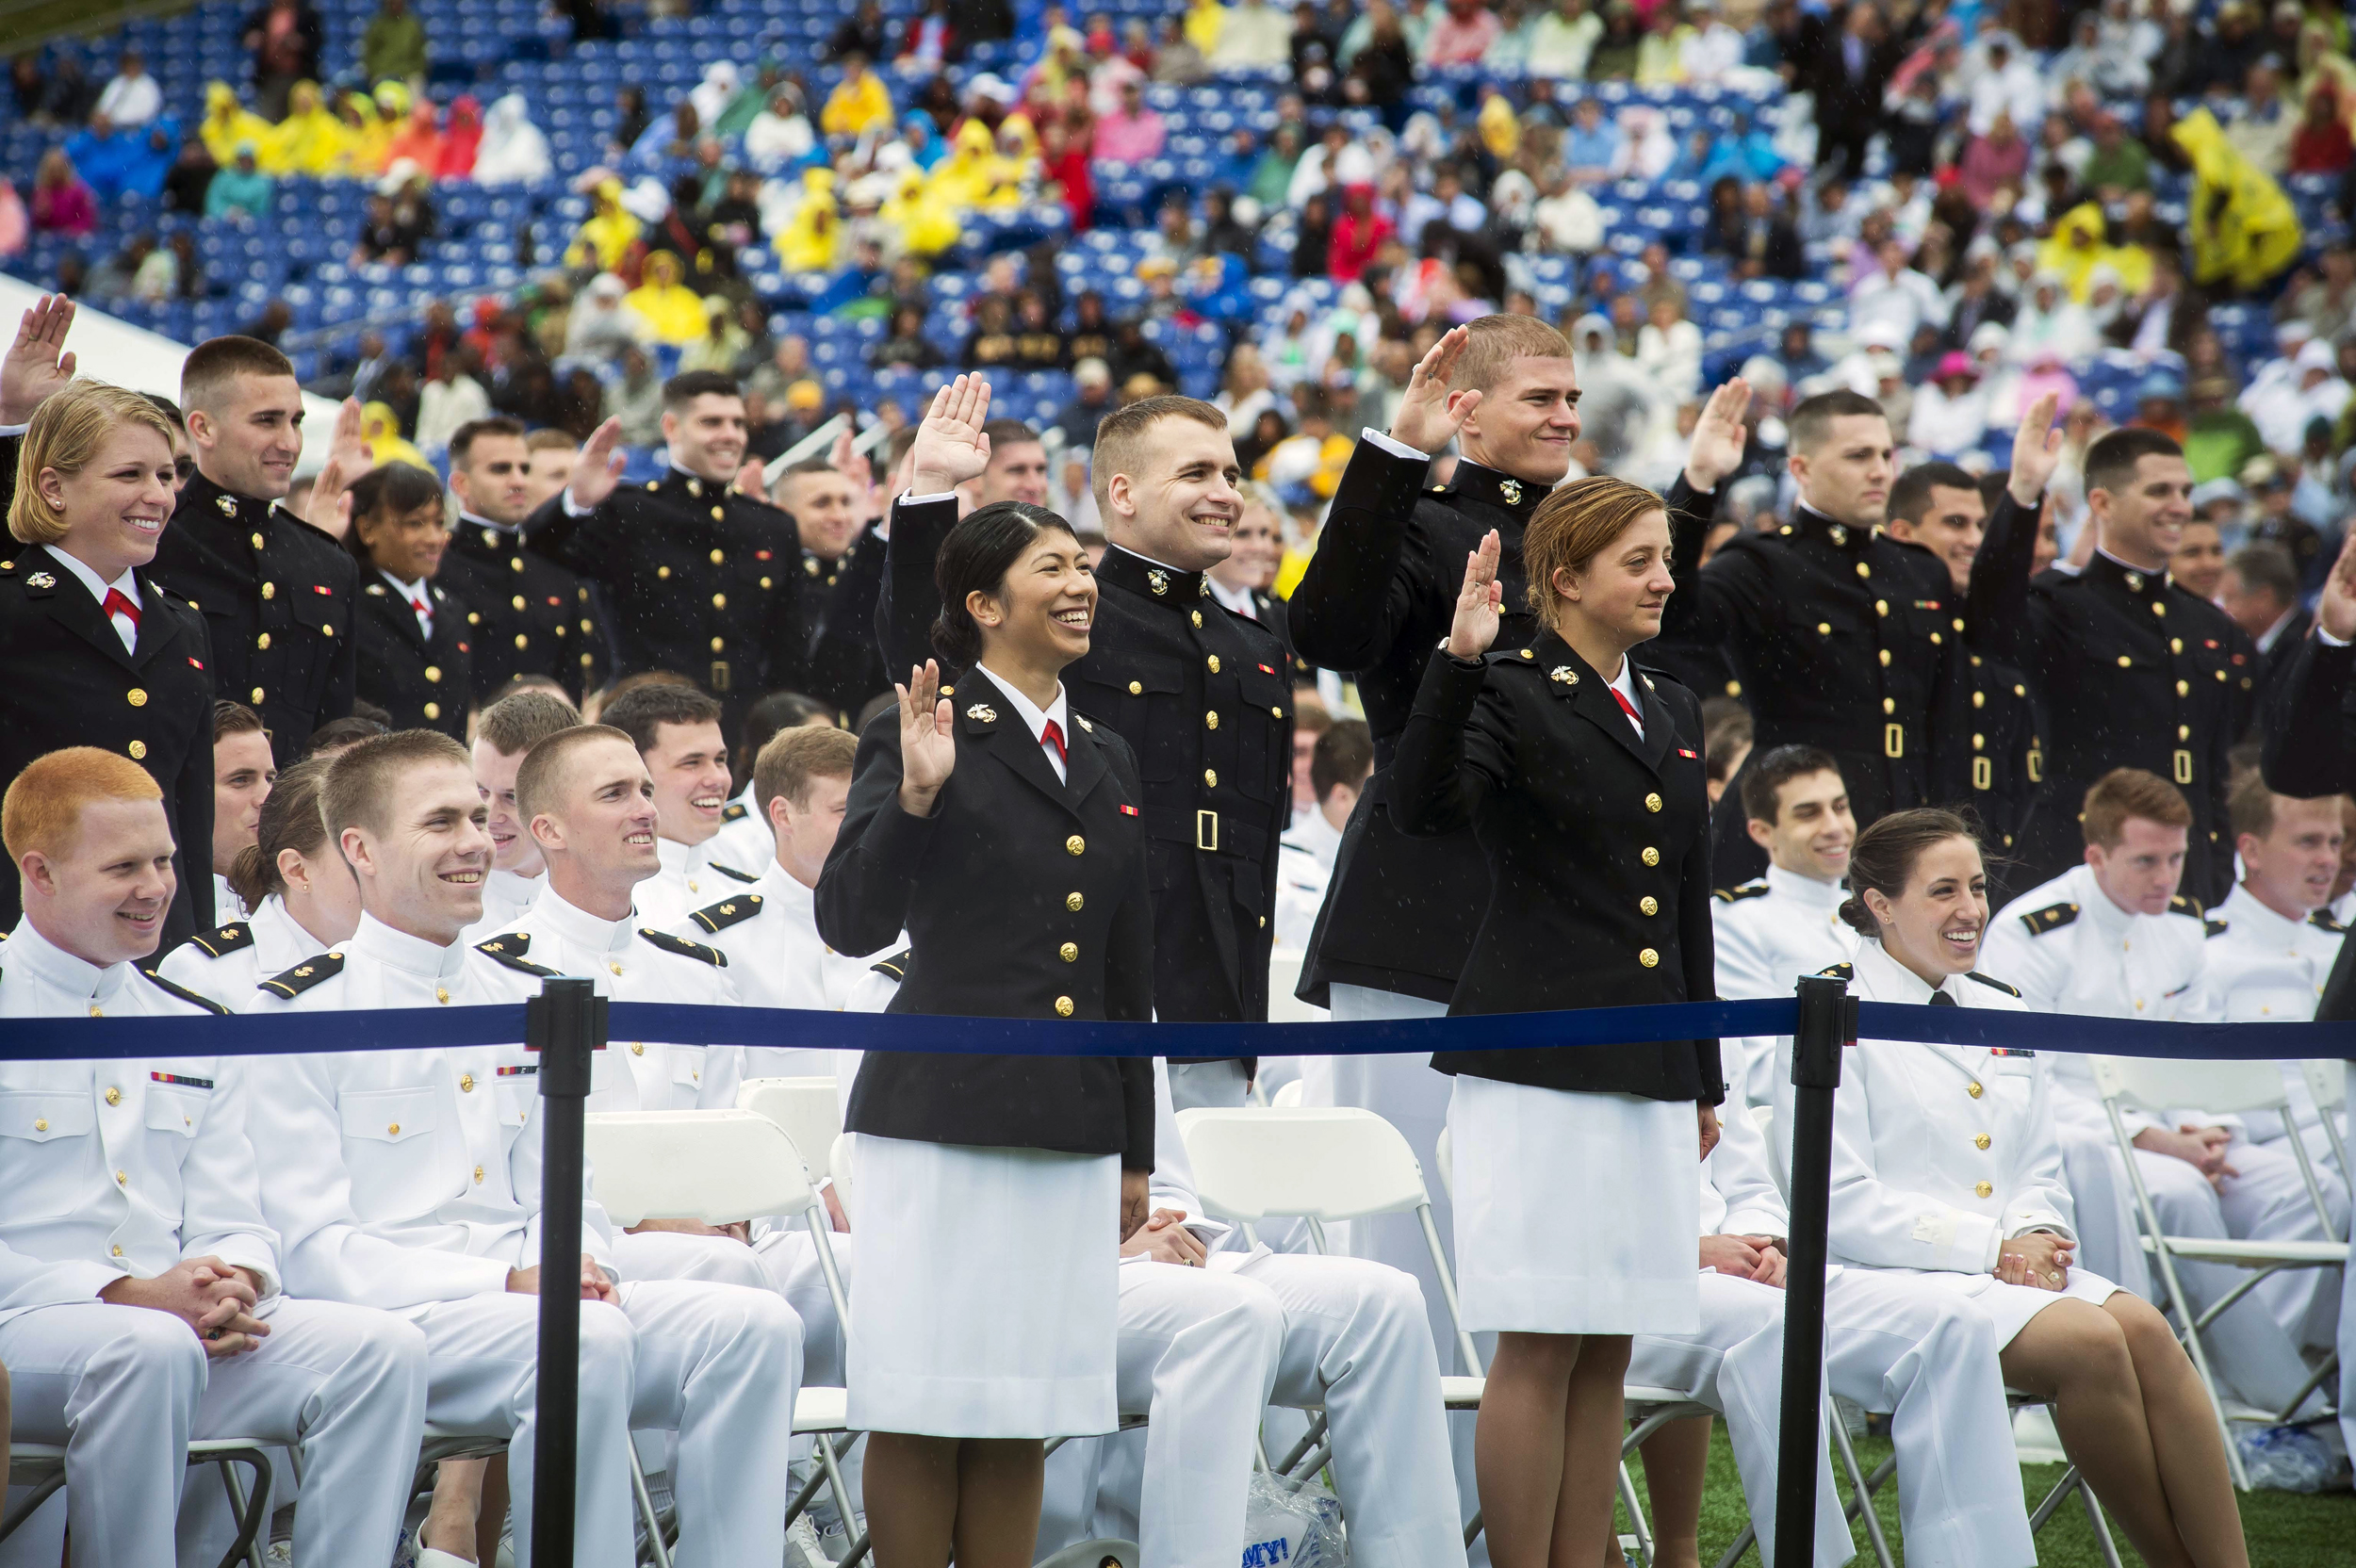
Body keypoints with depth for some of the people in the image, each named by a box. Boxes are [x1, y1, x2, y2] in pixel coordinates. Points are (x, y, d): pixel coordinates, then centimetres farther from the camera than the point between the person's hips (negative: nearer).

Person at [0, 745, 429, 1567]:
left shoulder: (193, 1028, 19)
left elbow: (234, 1221, 15)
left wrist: (236, 1284, -11)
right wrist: (129, 1296, -20)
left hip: (183, 1319, 6)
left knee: (384, 1347, -17)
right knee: (151, 1348, -38)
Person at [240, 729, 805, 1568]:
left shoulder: (525, 1000, 19)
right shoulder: (301, 1015, -2)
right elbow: (313, 1248, -9)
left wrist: (577, 1263, -6)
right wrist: (506, 1284, -19)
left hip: (528, 1296, 7)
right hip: (385, 1312, -7)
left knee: (755, 1324, -16)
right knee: (589, 1341, -34)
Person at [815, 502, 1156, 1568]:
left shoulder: (1109, 761, 17)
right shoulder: (925, 737, -1)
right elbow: (851, 924, -9)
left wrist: (1136, 1150, 20)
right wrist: (914, 798, -24)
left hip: (1072, 1133, 6)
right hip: (943, 1112, -5)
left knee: (1022, 1414, 6)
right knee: (922, 1407, -3)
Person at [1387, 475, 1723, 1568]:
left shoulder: (1672, 711, 17)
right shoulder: (1508, 695, -4)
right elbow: (1424, 807, -24)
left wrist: (1705, 1079, 21)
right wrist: (1457, 664, -35)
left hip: (1648, 1071, 7)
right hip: (1537, 1062, -7)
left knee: (1607, 1352, 7)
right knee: (1540, 1347, -6)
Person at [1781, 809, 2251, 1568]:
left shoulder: (2002, 1012, 20)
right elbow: (1842, 1206, -9)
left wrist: (2034, 1234, -4)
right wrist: (1987, 1248, -15)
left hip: (2011, 1268, 6)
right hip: (1892, 1278, -6)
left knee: (2145, 1330, -24)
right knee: (2090, 1341, -29)